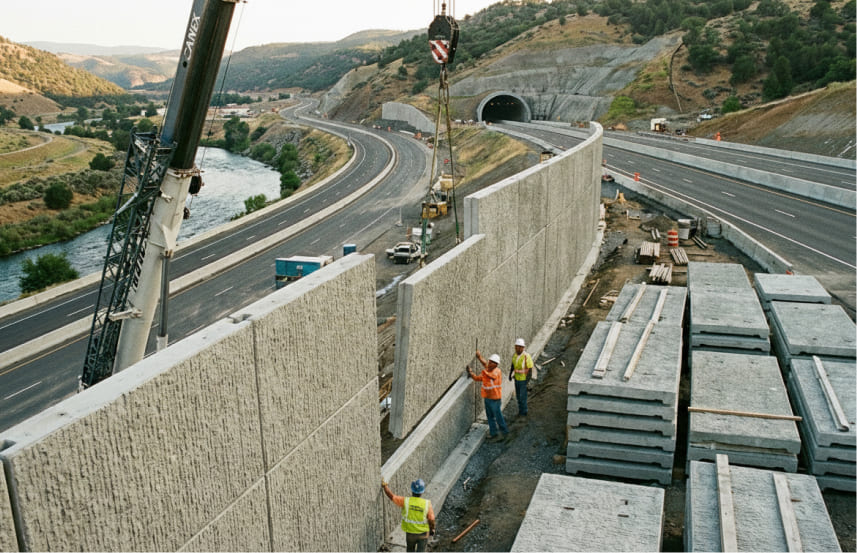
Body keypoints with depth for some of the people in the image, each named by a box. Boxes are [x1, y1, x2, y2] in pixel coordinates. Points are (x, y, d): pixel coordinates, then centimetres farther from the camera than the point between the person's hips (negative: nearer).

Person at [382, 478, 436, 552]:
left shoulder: (406, 501, -23)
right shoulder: (427, 504, -24)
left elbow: (391, 496, -14)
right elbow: (431, 520, -16)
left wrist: (384, 485, 3)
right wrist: (432, 529, 5)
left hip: (410, 533, 1)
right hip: (423, 534, -1)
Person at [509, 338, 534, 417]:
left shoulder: (526, 356, -23)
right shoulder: (515, 355, -2)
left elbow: (530, 369, -18)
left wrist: (528, 380, -19)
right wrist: (510, 374, 4)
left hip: (524, 380, -6)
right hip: (517, 379, 6)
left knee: (522, 396, 0)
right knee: (518, 396, 15)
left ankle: (523, 412, 17)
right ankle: (520, 411, 31)